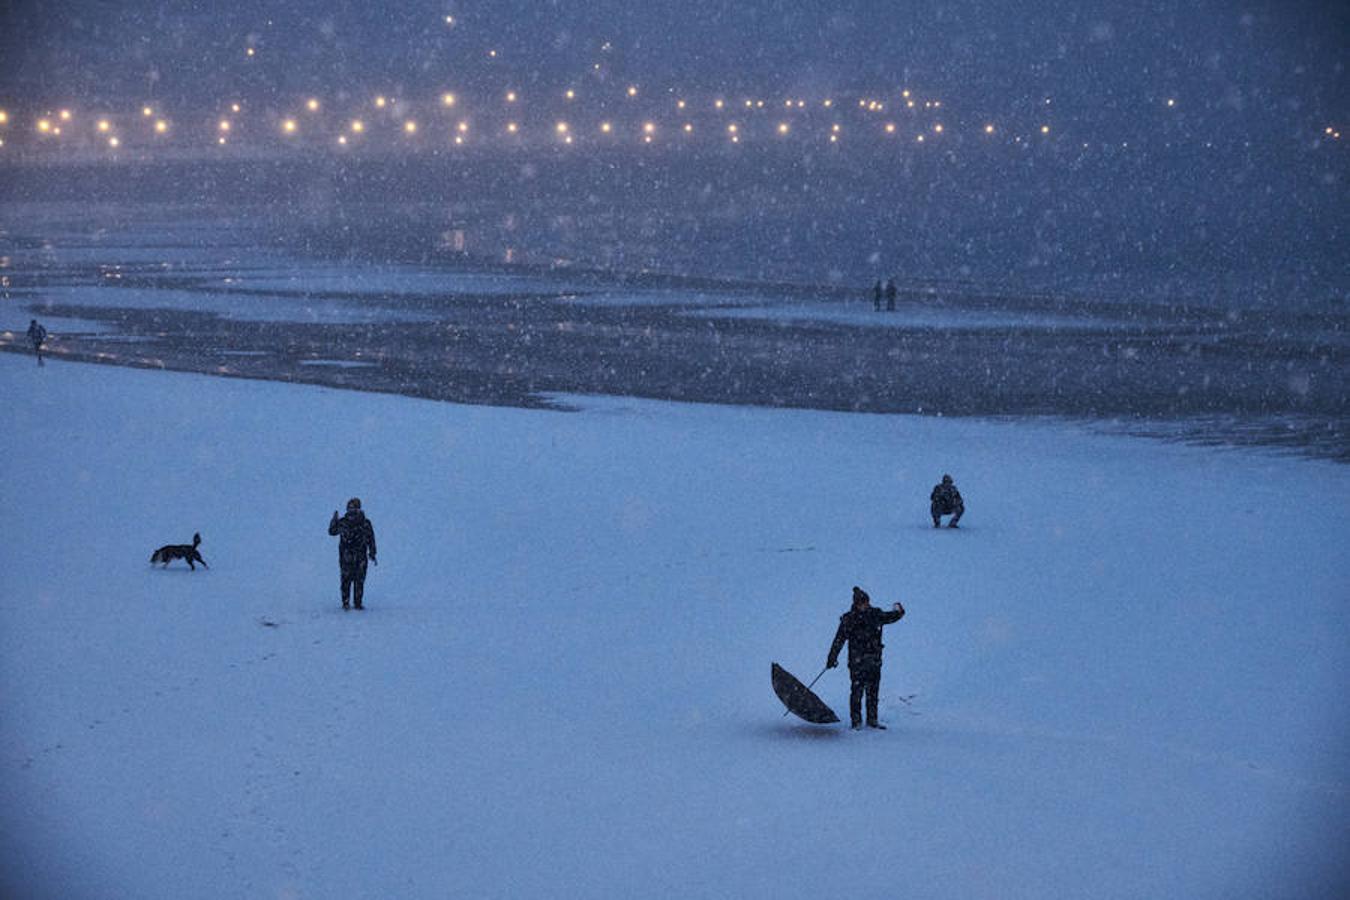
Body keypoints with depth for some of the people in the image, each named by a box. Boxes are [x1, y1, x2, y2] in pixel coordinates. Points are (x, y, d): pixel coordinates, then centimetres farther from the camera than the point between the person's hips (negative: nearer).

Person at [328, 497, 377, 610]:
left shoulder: (342, 522, -4)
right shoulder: (365, 523, -4)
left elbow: (331, 531, 12)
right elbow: (371, 540, -1)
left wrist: (334, 518, 23)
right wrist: (372, 555, 6)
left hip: (345, 556, 1)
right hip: (360, 557, -1)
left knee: (346, 580, 9)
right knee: (359, 580, 6)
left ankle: (345, 603, 5)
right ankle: (357, 603, 3)